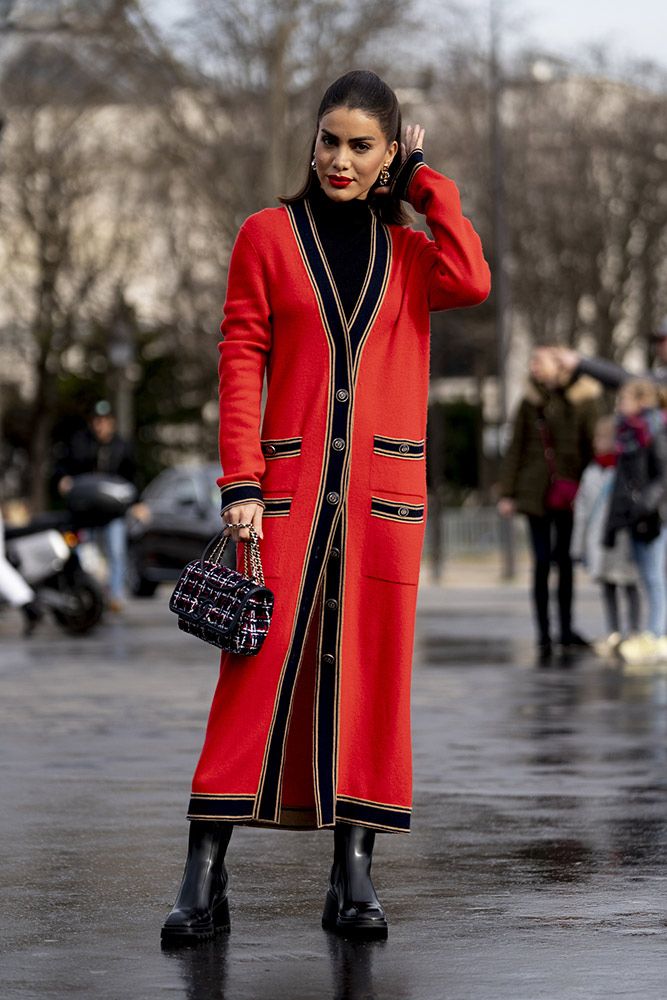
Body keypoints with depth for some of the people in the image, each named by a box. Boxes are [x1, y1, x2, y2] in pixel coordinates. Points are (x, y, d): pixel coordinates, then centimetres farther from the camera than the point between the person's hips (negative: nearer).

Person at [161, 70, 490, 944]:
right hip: (289, 482, -2)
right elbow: (242, 358, 1)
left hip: (385, 487, 2)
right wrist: (241, 483, -9)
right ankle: (205, 879, -7)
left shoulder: (410, 250, 12)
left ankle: (354, 874, 5)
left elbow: (472, 283, -10)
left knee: (372, 666, 0)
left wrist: (424, 183, 1)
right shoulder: (270, 235, 7)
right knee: (262, 665, -7)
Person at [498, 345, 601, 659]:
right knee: (542, 560, -3)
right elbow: (515, 449, 9)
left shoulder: (582, 401, 1)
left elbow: (593, 446, 0)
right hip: (536, 492, 1)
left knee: (564, 560, 6)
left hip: (570, 491, -1)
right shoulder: (529, 403, 8)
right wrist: (507, 492, 4)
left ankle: (566, 630, 17)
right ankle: (544, 635, 2)